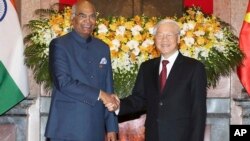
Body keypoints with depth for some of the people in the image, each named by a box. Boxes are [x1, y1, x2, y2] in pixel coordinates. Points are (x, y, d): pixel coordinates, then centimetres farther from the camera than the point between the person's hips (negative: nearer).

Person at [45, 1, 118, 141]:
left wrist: (111, 127, 7)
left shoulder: (103, 48, 12)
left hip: (95, 128, 5)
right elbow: (63, 83, -15)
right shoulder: (59, 45, -3)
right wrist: (98, 94, -14)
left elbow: (108, 88, 11)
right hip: (67, 128, -4)